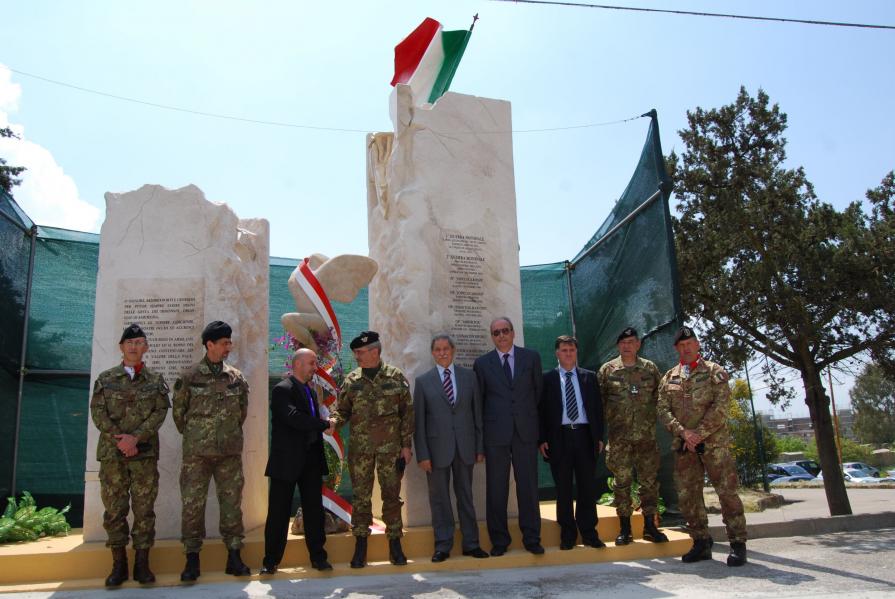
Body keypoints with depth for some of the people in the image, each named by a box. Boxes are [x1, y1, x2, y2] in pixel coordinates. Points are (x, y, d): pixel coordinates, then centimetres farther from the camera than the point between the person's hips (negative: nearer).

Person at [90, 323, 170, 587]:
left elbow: (160, 412, -1)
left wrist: (135, 437, -14)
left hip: (145, 452, -1)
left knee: (144, 508, 1)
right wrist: (119, 439, -11)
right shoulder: (105, 379, 9)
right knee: (114, 508, 3)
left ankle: (142, 563, 8)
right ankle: (118, 564, 12)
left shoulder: (156, 380, 8)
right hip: (112, 452, 1)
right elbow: (97, 412, 1)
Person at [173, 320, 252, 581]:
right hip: (197, 452, -2)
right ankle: (192, 559, 13)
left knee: (232, 503, 6)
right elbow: (179, 411, 6)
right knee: (192, 505, 1)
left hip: (230, 452, 2)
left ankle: (234, 556, 15)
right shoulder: (190, 377, -3)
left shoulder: (237, 377, 5)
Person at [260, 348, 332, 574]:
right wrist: (324, 424, -17)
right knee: (279, 513, 2)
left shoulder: (311, 392, 16)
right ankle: (271, 561, 13)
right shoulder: (282, 390, -10)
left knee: (314, 510, 10)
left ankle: (318, 557, 19)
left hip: (311, 460, 7)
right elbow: (293, 418, -23)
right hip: (287, 462, -7)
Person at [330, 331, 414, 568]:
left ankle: (395, 545, 17)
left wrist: (406, 445, -2)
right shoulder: (351, 380, 5)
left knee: (392, 495, 5)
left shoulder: (396, 377, 0)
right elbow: (343, 410, 9)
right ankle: (360, 546, 15)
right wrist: (334, 420, -14)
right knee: (361, 497, 5)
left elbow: (407, 412, 2)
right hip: (359, 448, 1)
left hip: (390, 448, -1)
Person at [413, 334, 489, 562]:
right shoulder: (423, 381, 2)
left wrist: (480, 447, 2)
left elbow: (477, 412, 6)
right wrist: (422, 454, -6)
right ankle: (443, 546, 17)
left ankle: (470, 544, 21)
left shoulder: (469, 376, 6)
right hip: (437, 447, -1)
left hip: (465, 446, 1)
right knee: (439, 498, 6)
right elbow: (418, 420, 0)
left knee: (466, 495, 11)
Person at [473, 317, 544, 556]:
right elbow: (478, 400, 7)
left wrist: (529, 416, 12)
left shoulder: (532, 357, 6)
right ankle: (499, 540, 14)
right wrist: (482, 432, 4)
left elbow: (538, 390, 12)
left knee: (528, 486, 5)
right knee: (496, 489, 4)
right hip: (495, 433, 0)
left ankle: (532, 538, 16)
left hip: (526, 431, 0)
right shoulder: (482, 363, 5)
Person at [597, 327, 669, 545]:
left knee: (649, 480, 5)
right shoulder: (607, 370, 3)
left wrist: (655, 419, 5)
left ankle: (650, 526, 17)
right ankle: (625, 529, 12)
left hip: (647, 435, 2)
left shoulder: (650, 368, 7)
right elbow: (599, 401, 4)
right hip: (618, 437, -1)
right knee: (621, 482, 3)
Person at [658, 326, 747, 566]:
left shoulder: (714, 372, 3)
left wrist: (699, 434, -14)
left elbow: (720, 406, -8)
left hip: (713, 442, -4)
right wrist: (682, 432, -11)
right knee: (687, 496, 5)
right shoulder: (668, 378, 13)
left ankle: (738, 544, 5)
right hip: (684, 446, 4)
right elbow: (663, 410, 5)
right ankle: (701, 543, 16)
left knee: (726, 491, -5)